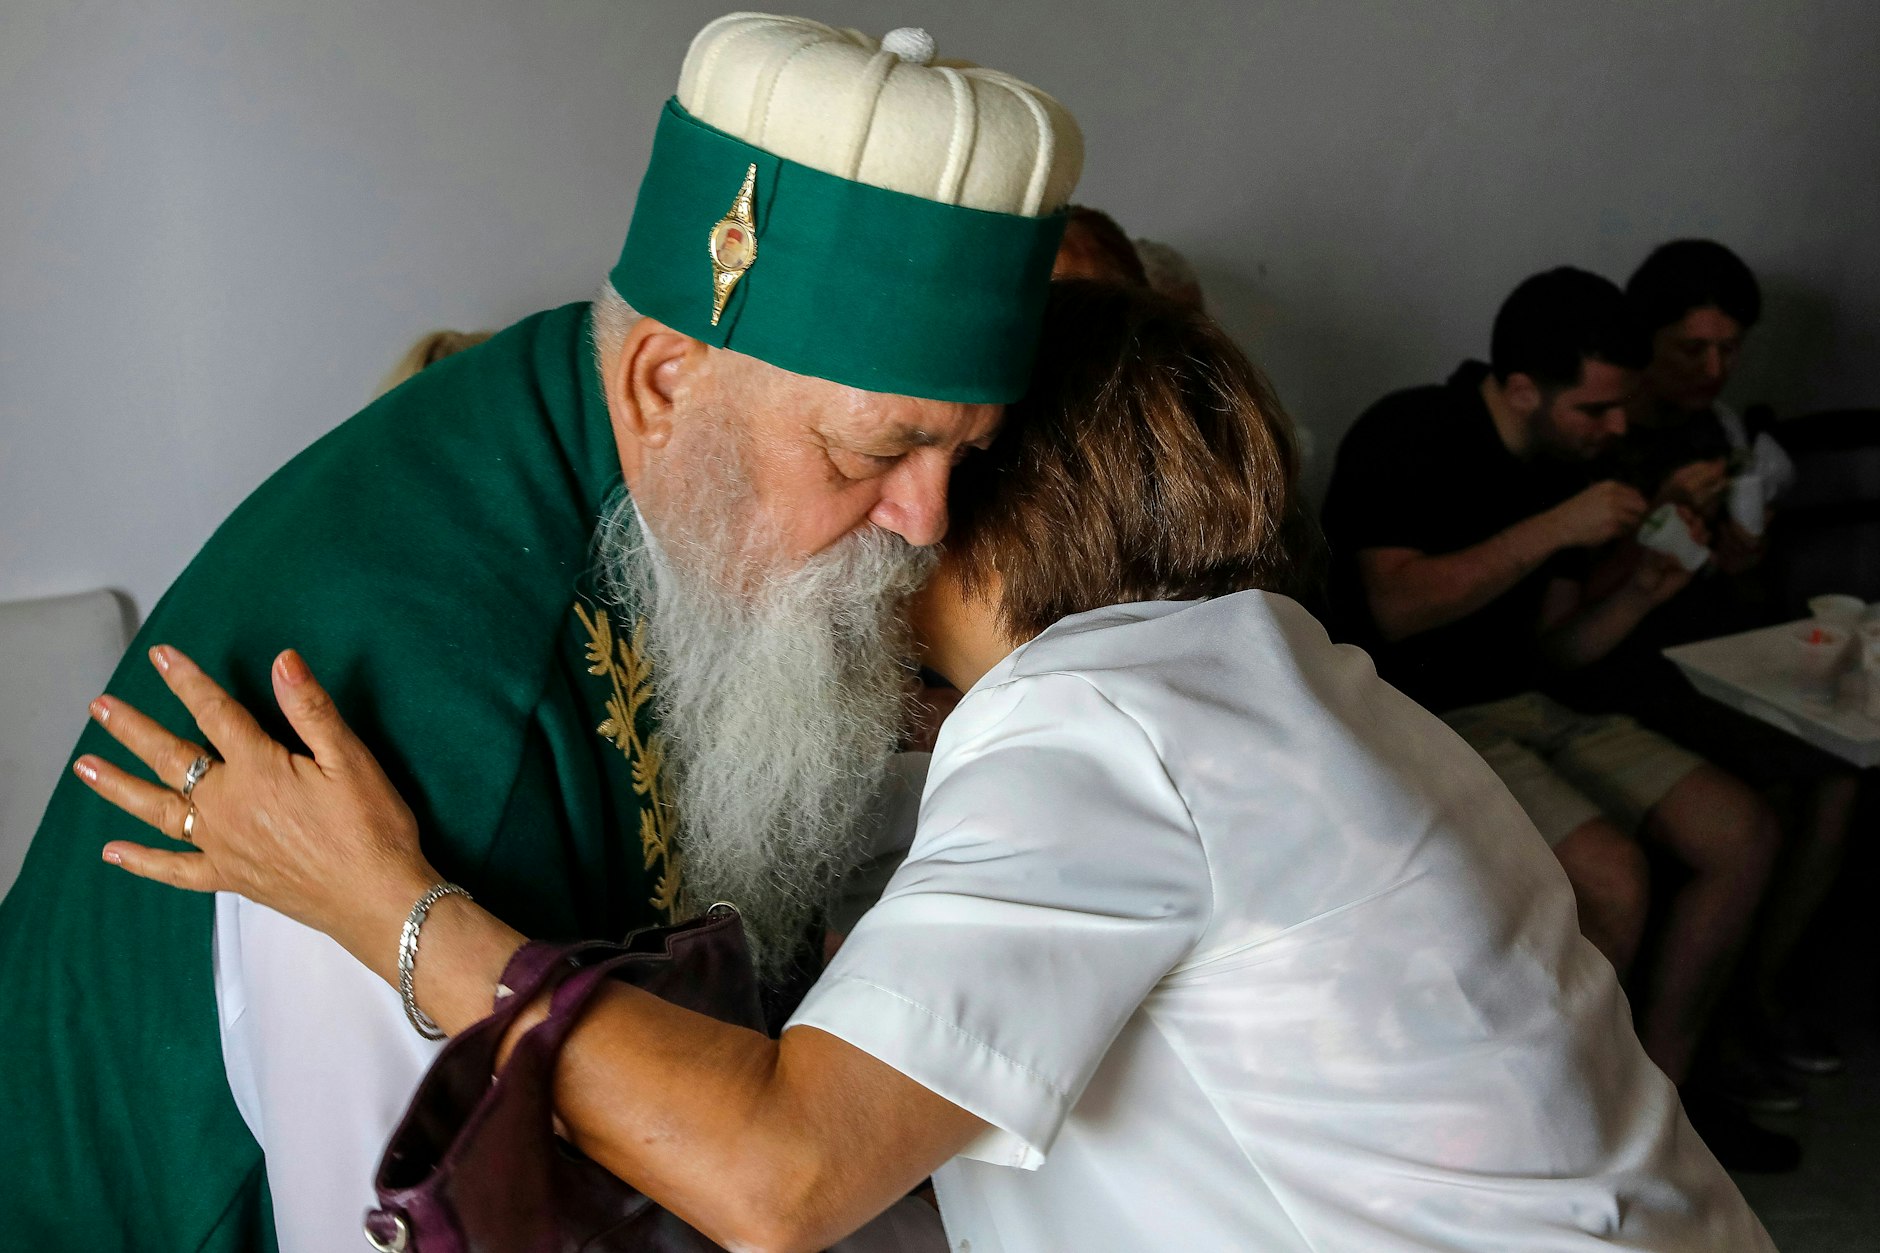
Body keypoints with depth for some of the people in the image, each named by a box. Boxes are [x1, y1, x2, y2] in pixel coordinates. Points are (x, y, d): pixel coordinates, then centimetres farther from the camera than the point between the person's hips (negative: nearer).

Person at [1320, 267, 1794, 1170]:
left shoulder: (1557, 466, 12)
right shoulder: (1409, 438, -11)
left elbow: (1550, 649, 16)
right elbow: (1394, 606, -25)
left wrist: (1640, 591, -2)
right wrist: (1553, 529, -24)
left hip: (1522, 708, 9)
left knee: (1741, 832, -2)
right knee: (1611, 876, -27)